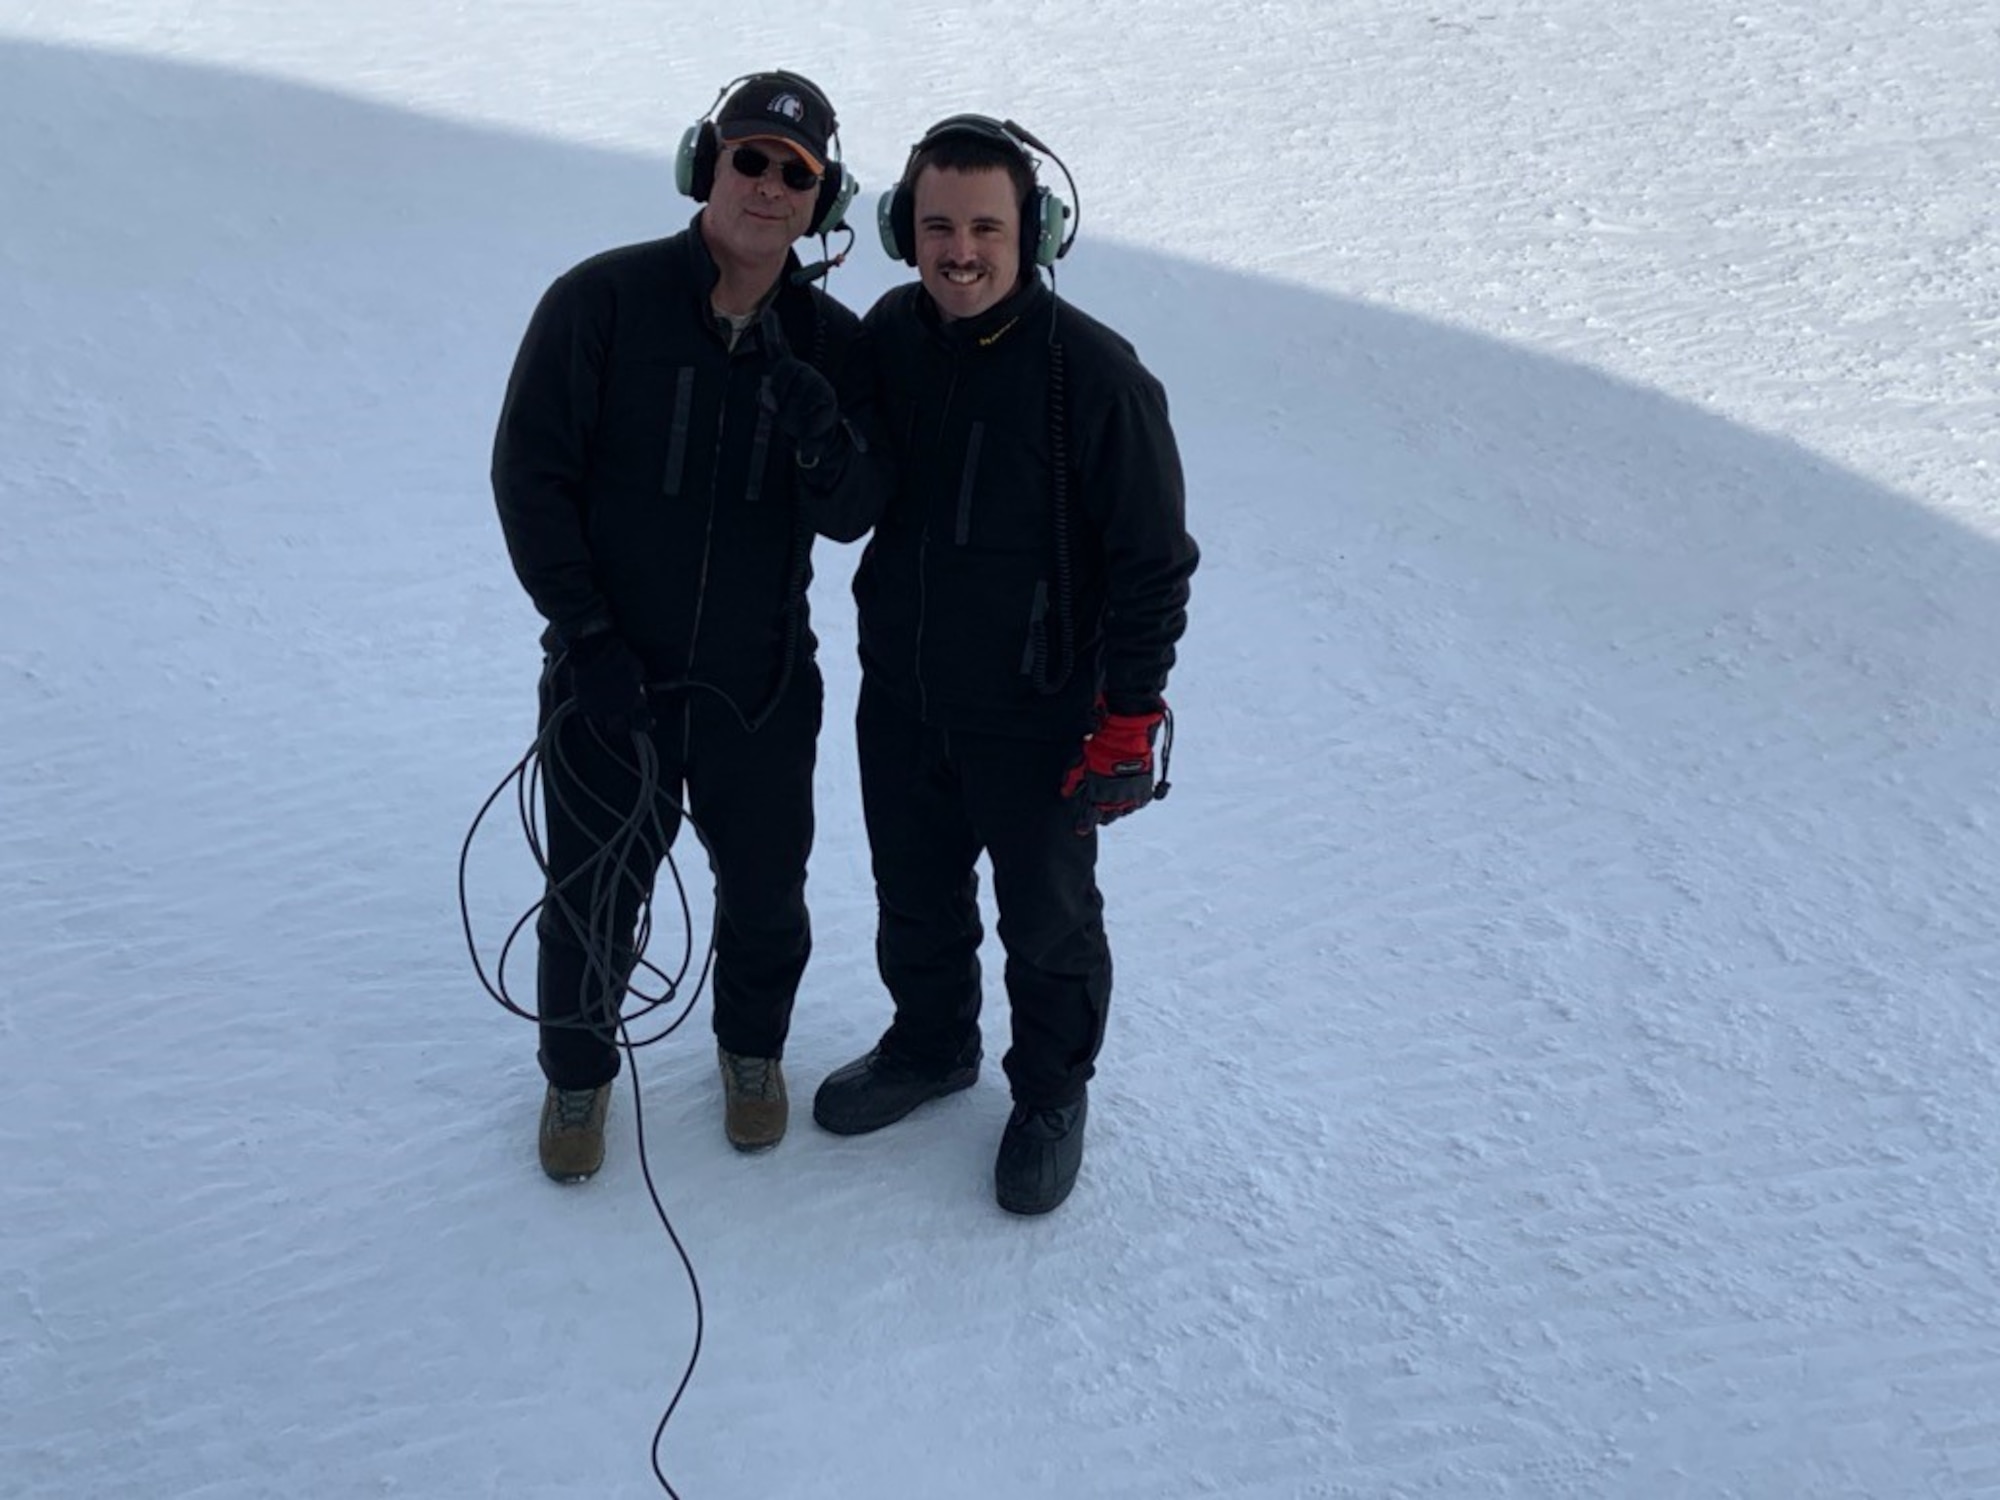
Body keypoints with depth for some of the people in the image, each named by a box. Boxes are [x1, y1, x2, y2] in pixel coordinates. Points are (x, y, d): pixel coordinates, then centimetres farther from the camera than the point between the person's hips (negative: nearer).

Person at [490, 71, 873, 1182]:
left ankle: (753, 1046, 47)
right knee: (592, 901, 13)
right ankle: (578, 1069, 41)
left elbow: (848, 520, -3)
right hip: (611, 676, -2)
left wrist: (823, 445, -26)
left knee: (766, 894, 17)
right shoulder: (603, 300, -12)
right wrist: (586, 635, -14)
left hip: (763, 685, 2)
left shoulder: (829, 341, -3)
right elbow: (530, 475, -9)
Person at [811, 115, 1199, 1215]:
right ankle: (930, 1045, 48)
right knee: (914, 898, 23)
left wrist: (1128, 720, -15)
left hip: (1037, 719, -4)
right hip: (899, 701, 5)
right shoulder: (886, 339, -4)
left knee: (1046, 924, 14)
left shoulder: (1094, 374, -20)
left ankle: (1052, 1093, 38)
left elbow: (1153, 560, -15)